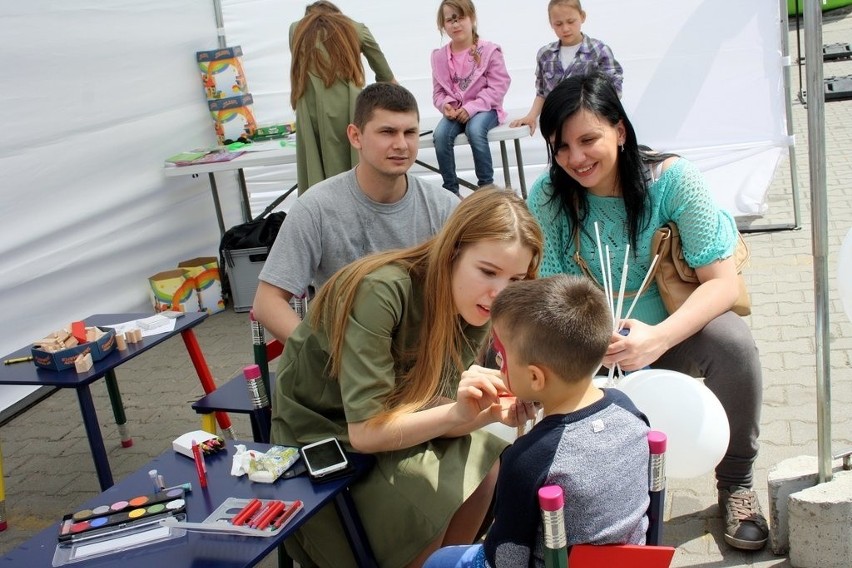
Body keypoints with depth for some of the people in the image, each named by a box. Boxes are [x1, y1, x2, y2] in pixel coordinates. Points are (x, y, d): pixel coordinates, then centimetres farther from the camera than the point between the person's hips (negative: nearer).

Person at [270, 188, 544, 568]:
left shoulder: (473, 307, -11)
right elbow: (365, 430, -31)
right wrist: (457, 412, -43)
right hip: (321, 436, -6)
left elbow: (431, 410, -12)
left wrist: (492, 413, -31)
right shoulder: (381, 293, -31)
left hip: (392, 419, 6)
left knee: (485, 465, -13)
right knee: (429, 491, -25)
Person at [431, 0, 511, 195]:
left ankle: (486, 184, -19)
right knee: (440, 134, -27)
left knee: (475, 130, -35)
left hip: (483, 108, -3)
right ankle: (450, 187, -13)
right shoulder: (439, 56, 3)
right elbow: (438, 91, 10)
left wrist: (472, 108, -20)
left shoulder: (489, 51, -7)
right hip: (455, 111, 3)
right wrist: (445, 105, -14)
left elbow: (498, 86, -10)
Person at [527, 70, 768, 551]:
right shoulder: (548, 196, -12)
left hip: (673, 333, -1)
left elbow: (724, 281, -19)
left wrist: (658, 338, -37)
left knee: (732, 340, -31)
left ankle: (736, 483, -5)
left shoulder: (672, 179, -17)